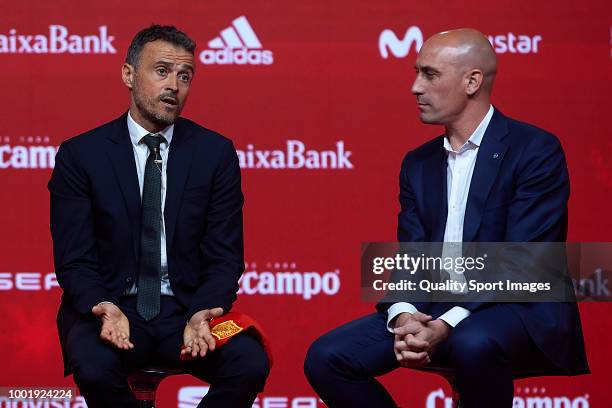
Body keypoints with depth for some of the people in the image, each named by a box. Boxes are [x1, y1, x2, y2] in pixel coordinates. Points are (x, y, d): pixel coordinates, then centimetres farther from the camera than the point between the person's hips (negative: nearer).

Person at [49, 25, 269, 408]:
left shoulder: (215, 153, 4)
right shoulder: (80, 155, 0)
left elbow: (225, 256, 3)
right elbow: (74, 260, -2)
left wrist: (203, 314, -18)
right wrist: (105, 308, -24)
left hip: (188, 306, 2)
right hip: (110, 305, -2)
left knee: (251, 363, -27)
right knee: (94, 368, -35)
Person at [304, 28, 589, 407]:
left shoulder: (536, 150, -7)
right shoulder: (418, 163, 14)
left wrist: (445, 326, -26)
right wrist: (404, 317, -17)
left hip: (520, 311, -6)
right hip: (431, 310, 6)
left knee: (473, 344, -40)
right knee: (326, 358, -12)